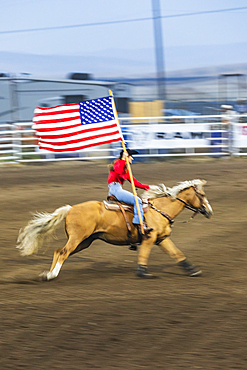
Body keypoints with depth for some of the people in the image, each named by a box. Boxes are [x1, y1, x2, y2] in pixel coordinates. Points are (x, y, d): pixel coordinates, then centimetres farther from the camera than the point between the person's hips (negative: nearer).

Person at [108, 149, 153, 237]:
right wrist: (123, 159, -26)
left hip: (118, 189, 11)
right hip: (115, 188, -11)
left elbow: (134, 182, 25)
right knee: (137, 201, -21)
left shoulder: (126, 169, 26)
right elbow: (118, 171, -29)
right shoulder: (118, 163, -2)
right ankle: (140, 224, -29)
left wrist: (147, 187, 20)